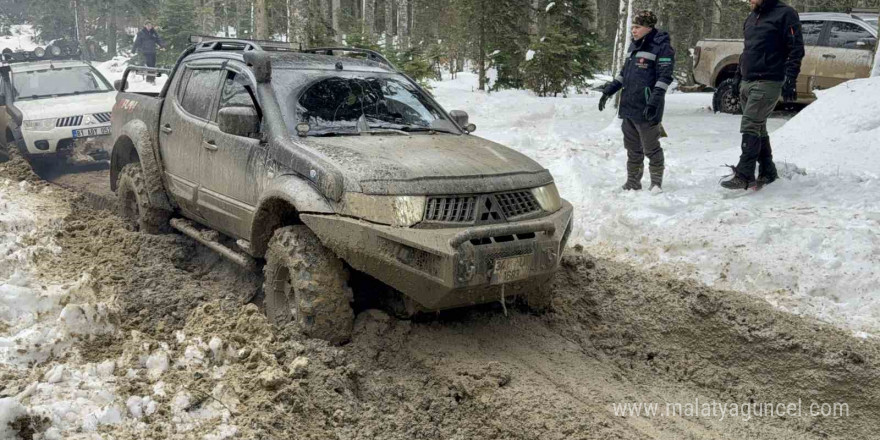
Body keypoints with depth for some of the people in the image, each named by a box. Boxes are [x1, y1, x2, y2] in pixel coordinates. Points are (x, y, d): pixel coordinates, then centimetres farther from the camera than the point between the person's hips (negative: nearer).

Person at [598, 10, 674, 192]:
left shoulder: (662, 46, -8)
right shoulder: (634, 45, 16)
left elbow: (665, 77, -14)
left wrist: (654, 102, -23)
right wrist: (608, 91, 17)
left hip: (646, 109, -8)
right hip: (628, 106, 8)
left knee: (651, 149, 0)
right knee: (632, 148, 13)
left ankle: (657, 183, 12)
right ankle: (633, 182, 22)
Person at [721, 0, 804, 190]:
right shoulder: (752, 17, 17)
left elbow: (796, 49, -11)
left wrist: (790, 80, -18)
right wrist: (738, 76, 21)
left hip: (767, 83, -8)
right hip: (747, 82, 8)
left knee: (750, 128, -13)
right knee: (758, 129, 11)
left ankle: (744, 175, -12)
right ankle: (768, 172, 19)